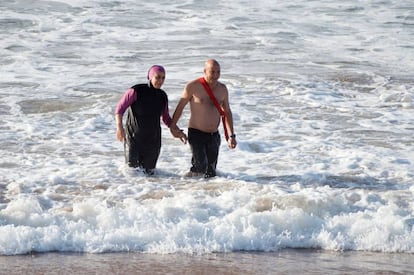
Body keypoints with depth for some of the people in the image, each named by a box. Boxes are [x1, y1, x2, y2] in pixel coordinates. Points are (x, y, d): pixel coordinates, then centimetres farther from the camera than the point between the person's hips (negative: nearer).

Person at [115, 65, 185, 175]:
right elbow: (120, 108, -11)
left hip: (152, 138, 4)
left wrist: (176, 130, -1)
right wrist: (119, 127, -25)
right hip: (133, 136, -4)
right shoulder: (136, 91, -14)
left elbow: (166, 117, 14)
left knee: (148, 172, 7)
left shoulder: (163, 96, 1)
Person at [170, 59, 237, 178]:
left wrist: (231, 136, 8)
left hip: (214, 135, 5)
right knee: (200, 166, -21)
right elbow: (180, 106, 3)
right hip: (196, 133, -5)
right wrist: (173, 126, 8)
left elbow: (227, 112, 14)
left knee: (211, 172, 4)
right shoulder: (193, 86, -8)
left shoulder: (222, 89, 7)